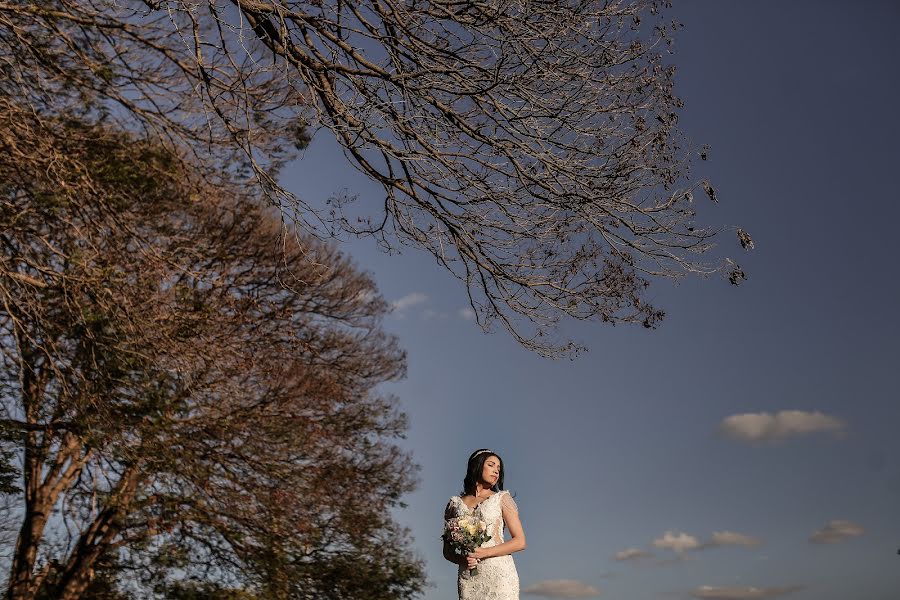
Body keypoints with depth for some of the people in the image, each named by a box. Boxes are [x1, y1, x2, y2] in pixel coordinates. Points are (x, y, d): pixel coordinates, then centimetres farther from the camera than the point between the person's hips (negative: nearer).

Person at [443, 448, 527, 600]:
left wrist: (484, 552, -9)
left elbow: (520, 542, 2)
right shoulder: (455, 503, 13)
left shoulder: (502, 498, 8)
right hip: (468, 577, 2)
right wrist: (462, 559, -7)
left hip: (499, 572, -1)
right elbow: (447, 551, 15)